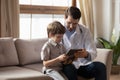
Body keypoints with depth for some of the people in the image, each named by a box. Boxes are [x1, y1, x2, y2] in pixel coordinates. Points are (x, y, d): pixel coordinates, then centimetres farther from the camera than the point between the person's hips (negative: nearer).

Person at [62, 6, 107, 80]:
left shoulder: (85, 31, 4)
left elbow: (93, 53, -2)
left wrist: (86, 54, -27)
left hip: (83, 65, 2)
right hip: (67, 66, -2)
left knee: (100, 66, -26)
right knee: (69, 68, -36)